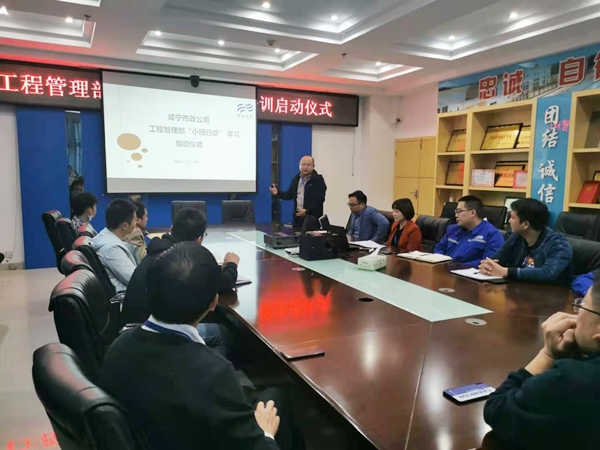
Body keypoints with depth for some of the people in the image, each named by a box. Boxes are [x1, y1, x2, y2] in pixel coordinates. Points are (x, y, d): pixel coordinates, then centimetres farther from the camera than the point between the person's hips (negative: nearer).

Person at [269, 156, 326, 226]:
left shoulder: (318, 180, -7)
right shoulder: (296, 179, 11)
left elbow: (320, 199, -14)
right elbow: (289, 195, 17)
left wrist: (307, 211, -21)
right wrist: (277, 193, -1)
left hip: (312, 217, -5)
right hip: (298, 216, 6)